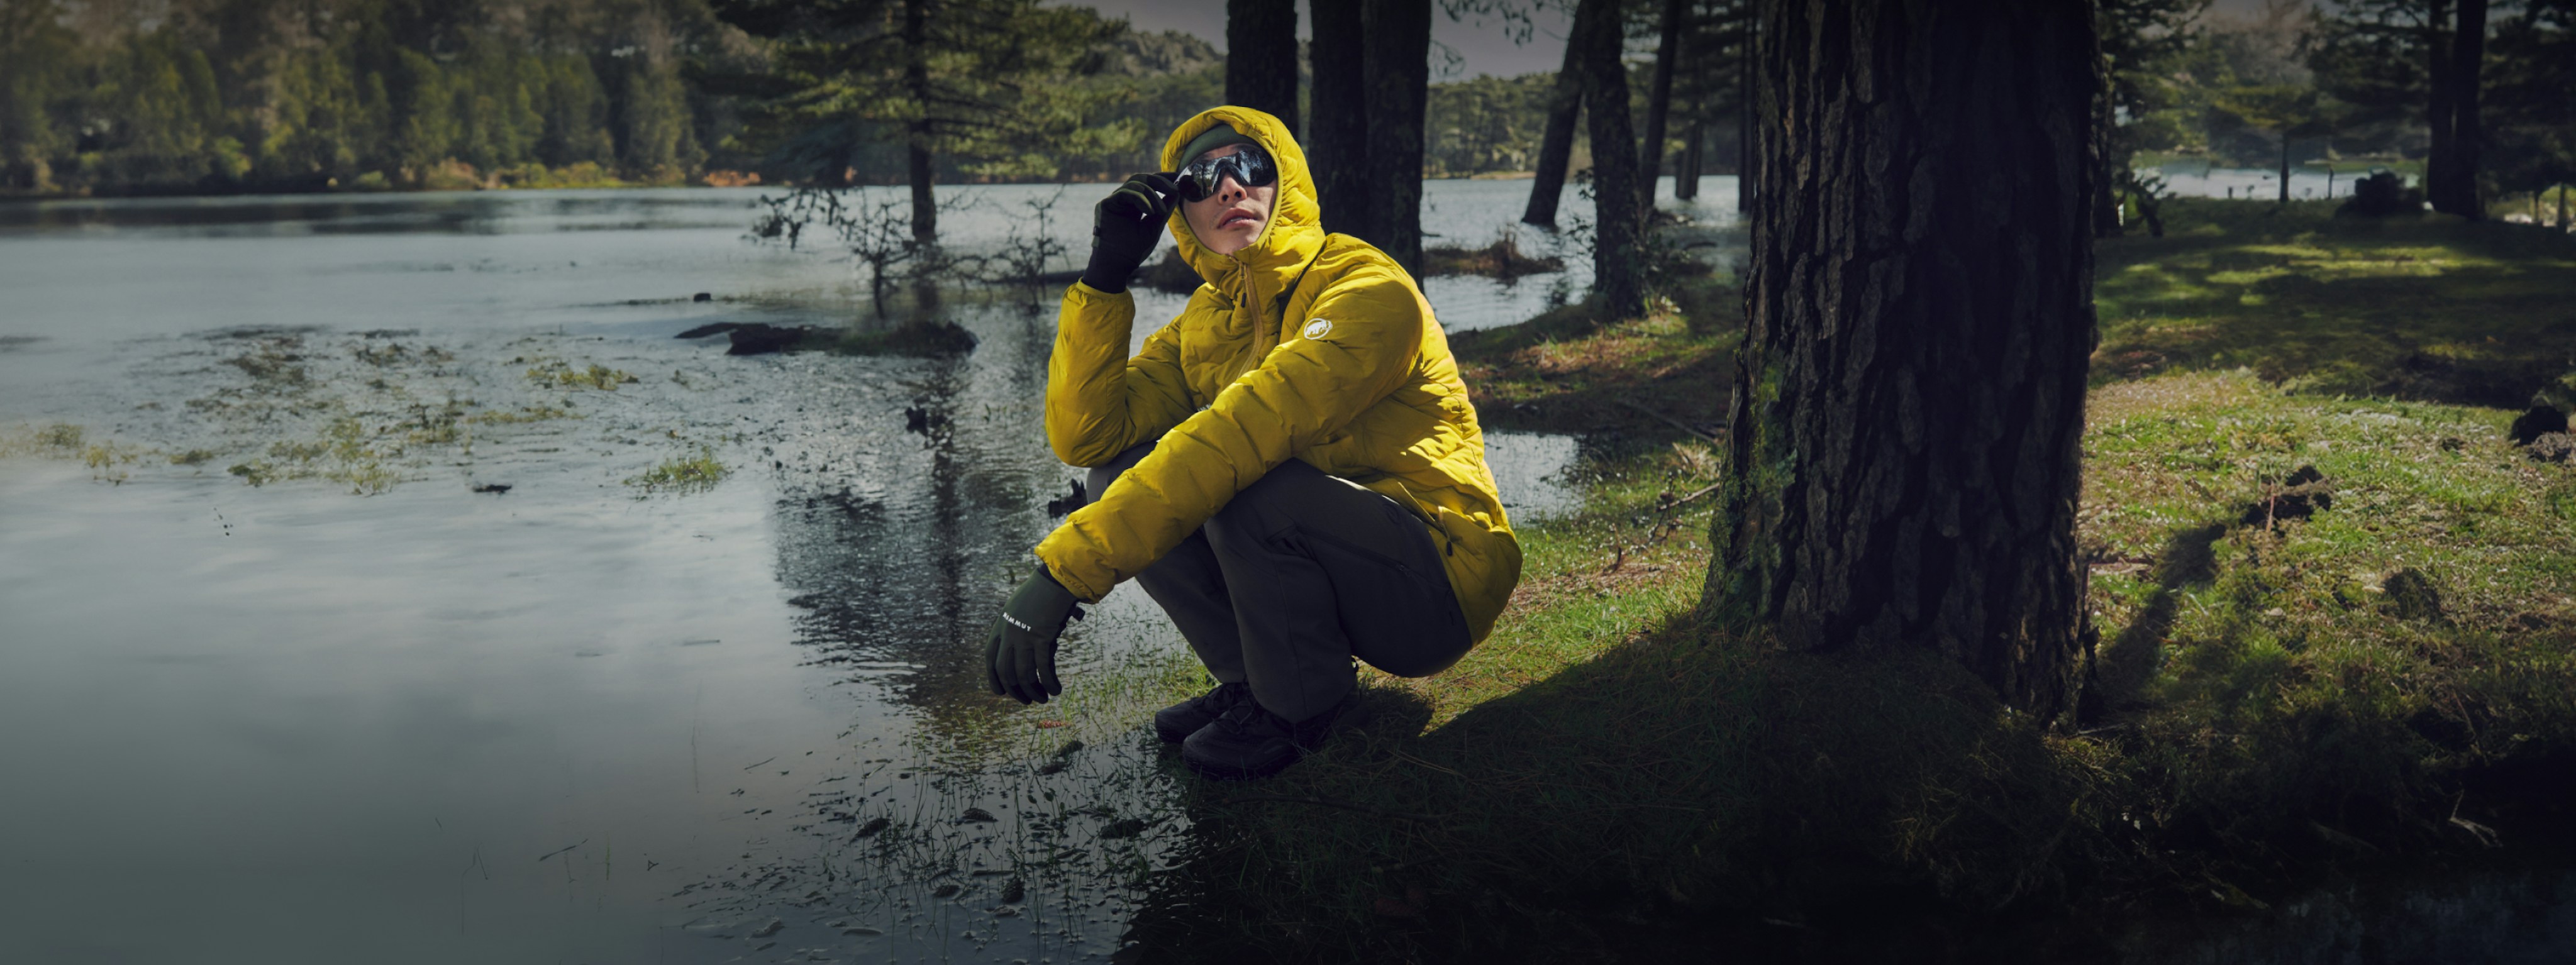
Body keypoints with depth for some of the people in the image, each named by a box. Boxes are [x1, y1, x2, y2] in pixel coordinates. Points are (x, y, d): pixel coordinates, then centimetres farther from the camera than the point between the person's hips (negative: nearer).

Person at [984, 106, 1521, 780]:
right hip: (1321, 558, 7)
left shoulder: (1369, 290, -19)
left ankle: (1301, 705, -7)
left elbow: (1248, 428, -33)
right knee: (1120, 476, -8)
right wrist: (1104, 277, -14)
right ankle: (1251, 680, 6)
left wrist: (1068, 568, -38)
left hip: (1440, 583, -7)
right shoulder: (1207, 320, 6)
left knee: (1242, 483, -32)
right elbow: (1086, 436, -4)